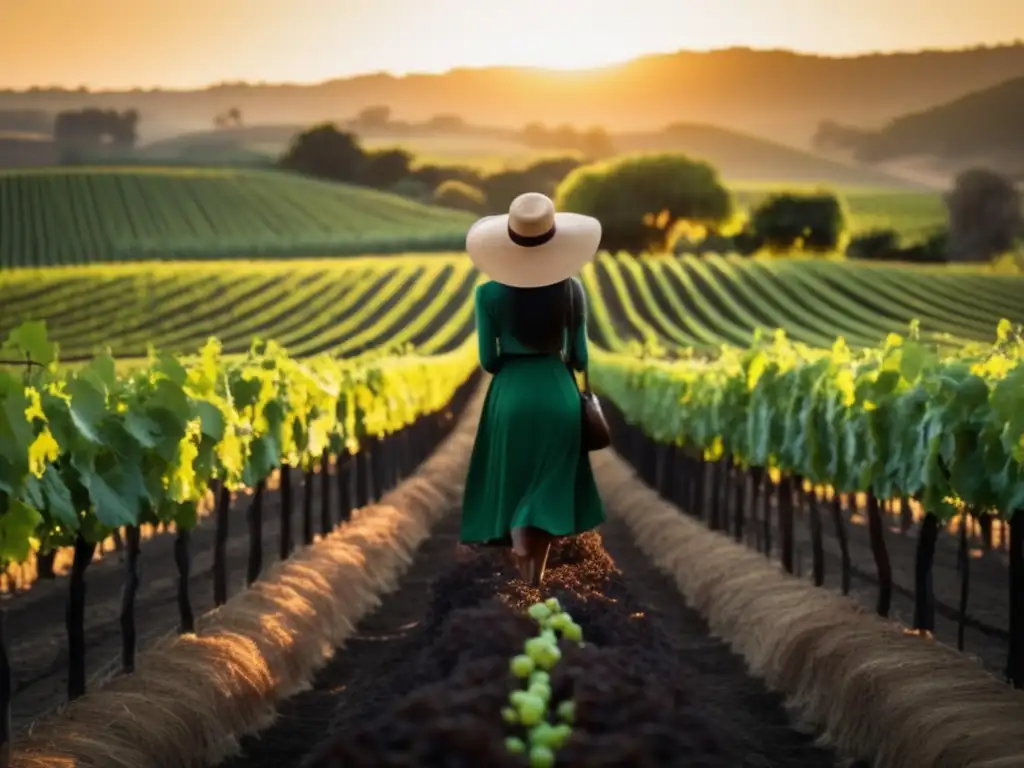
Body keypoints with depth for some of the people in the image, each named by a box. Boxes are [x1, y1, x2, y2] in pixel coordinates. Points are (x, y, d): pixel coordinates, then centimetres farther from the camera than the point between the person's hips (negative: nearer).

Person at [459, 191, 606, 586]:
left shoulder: (489, 293, -11)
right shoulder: (571, 288, -7)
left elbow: (488, 361, -5)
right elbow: (579, 356, -1)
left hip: (511, 393, -1)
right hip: (559, 392, 1)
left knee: (514, 479, 17)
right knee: (550, 484, 13)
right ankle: (537, 569, 14)